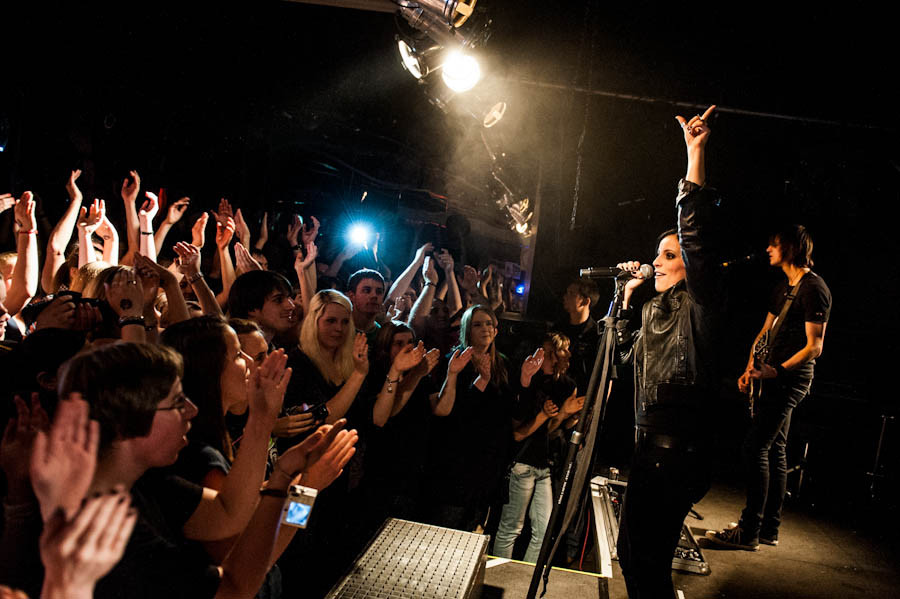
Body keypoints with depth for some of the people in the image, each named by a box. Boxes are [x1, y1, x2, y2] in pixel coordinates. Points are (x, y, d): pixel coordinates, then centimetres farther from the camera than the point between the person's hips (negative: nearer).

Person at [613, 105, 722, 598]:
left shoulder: (698, 306, -11)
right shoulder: (654, 310, 13)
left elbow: (695, 236, -25)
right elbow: (629, 355, 28)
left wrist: (695, 157, -29)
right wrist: (627, 298, 18)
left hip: (679, 457, -9)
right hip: (649, 448, 9)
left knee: (645, 559, -5)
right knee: (633, 550, 16)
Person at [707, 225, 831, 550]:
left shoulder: (814, 289, -14)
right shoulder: (783, 287, 16)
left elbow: (814, 346, -17)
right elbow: (765, 332, 20)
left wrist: (776, 371, -24)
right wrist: (751, 367, 7)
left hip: (790, 379, -10)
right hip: (773, 379, 10)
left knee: (755, 448, -13)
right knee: (774, 451, 12)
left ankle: (749, 532, -10)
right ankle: (768, 528, 20)